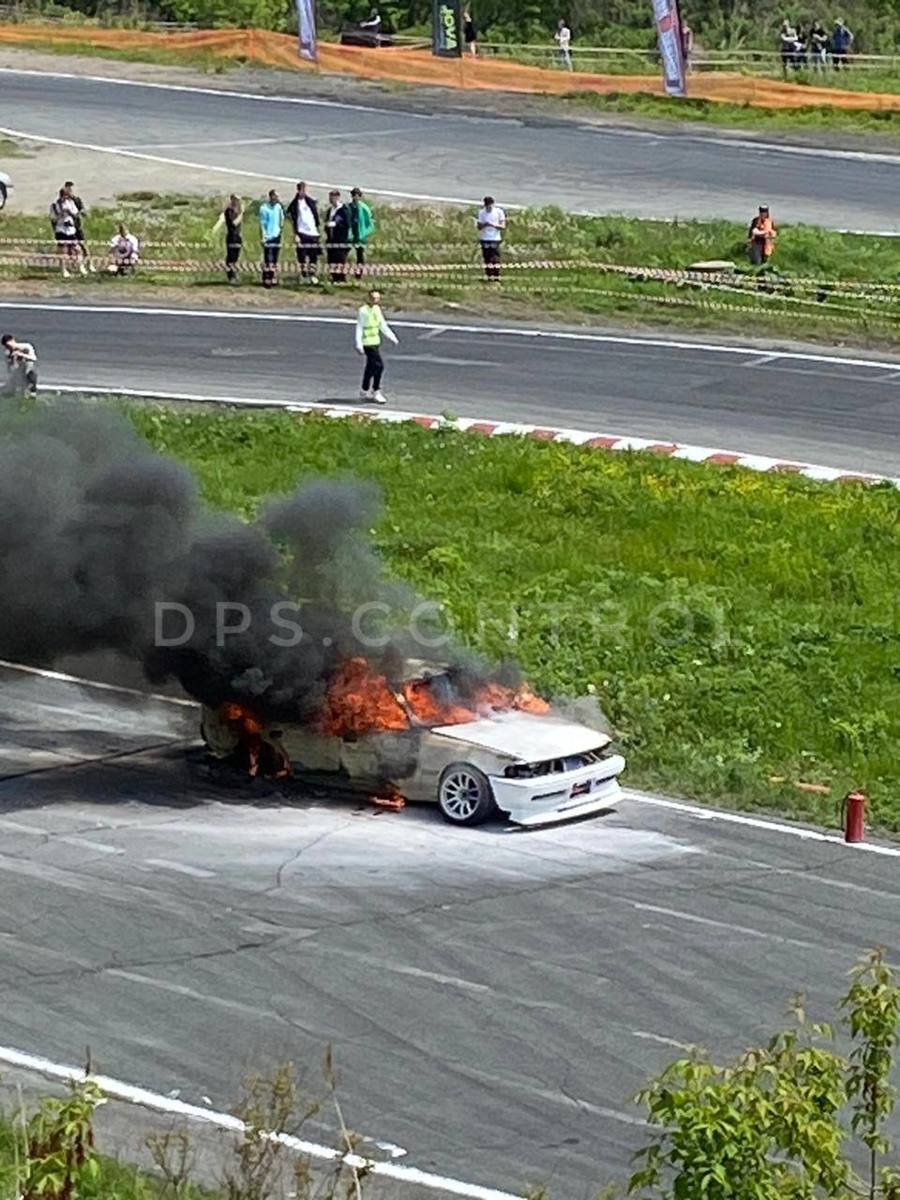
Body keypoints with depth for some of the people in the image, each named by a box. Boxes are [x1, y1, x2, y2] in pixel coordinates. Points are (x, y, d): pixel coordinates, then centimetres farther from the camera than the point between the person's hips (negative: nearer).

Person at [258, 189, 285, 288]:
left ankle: (274, 279, 14)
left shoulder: (278, 207, 8)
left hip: (277, 235, 6)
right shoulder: (264, 207, -10)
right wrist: (262, 237, -15)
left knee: (275, 260, 9)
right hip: (268, 237, -6)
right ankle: (266, 281, -5)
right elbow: (262, 223, -10)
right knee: (268, 260, -6)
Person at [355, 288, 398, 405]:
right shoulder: (363, 311, -15)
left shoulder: (377, 309, 9)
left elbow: (383, 326, 17)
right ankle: (376, 392, -6)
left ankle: (364, 392, 26)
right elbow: (359, 328, -14)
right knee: (379, 365, -13)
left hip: (375, 342, 9)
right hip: (368, 343, -9)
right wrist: (359, 345, -19)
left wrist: (393, 338, 13)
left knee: (371, 367, 15)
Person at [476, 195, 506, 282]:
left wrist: (493, 225, -21)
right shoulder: (481, 213, 4)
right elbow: (479, 227, 3)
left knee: (495, 259, -7)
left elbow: (503, 226, -5)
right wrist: (484, 225, -19)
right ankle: (489, 278, 7)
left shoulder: (499, 212, -2)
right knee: (487, 259, 3)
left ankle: (497, 278, -5)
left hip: (495, 239, -2)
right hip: (485, 239, 2)